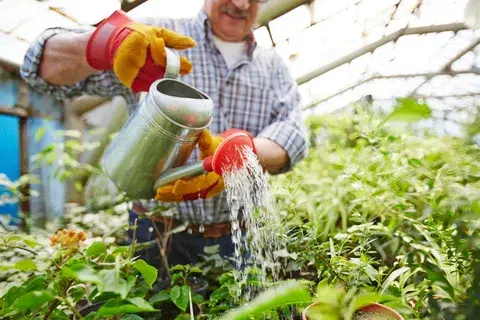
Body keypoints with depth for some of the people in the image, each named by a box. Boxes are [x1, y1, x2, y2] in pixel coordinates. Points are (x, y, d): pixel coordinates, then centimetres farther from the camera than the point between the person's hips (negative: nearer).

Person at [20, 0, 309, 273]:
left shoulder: (274, 65, 7)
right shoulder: (153, 37, -4)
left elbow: (293, 132, -8)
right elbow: (47, 66, -10)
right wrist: (105, 43, -34)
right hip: (159, 237, -2)